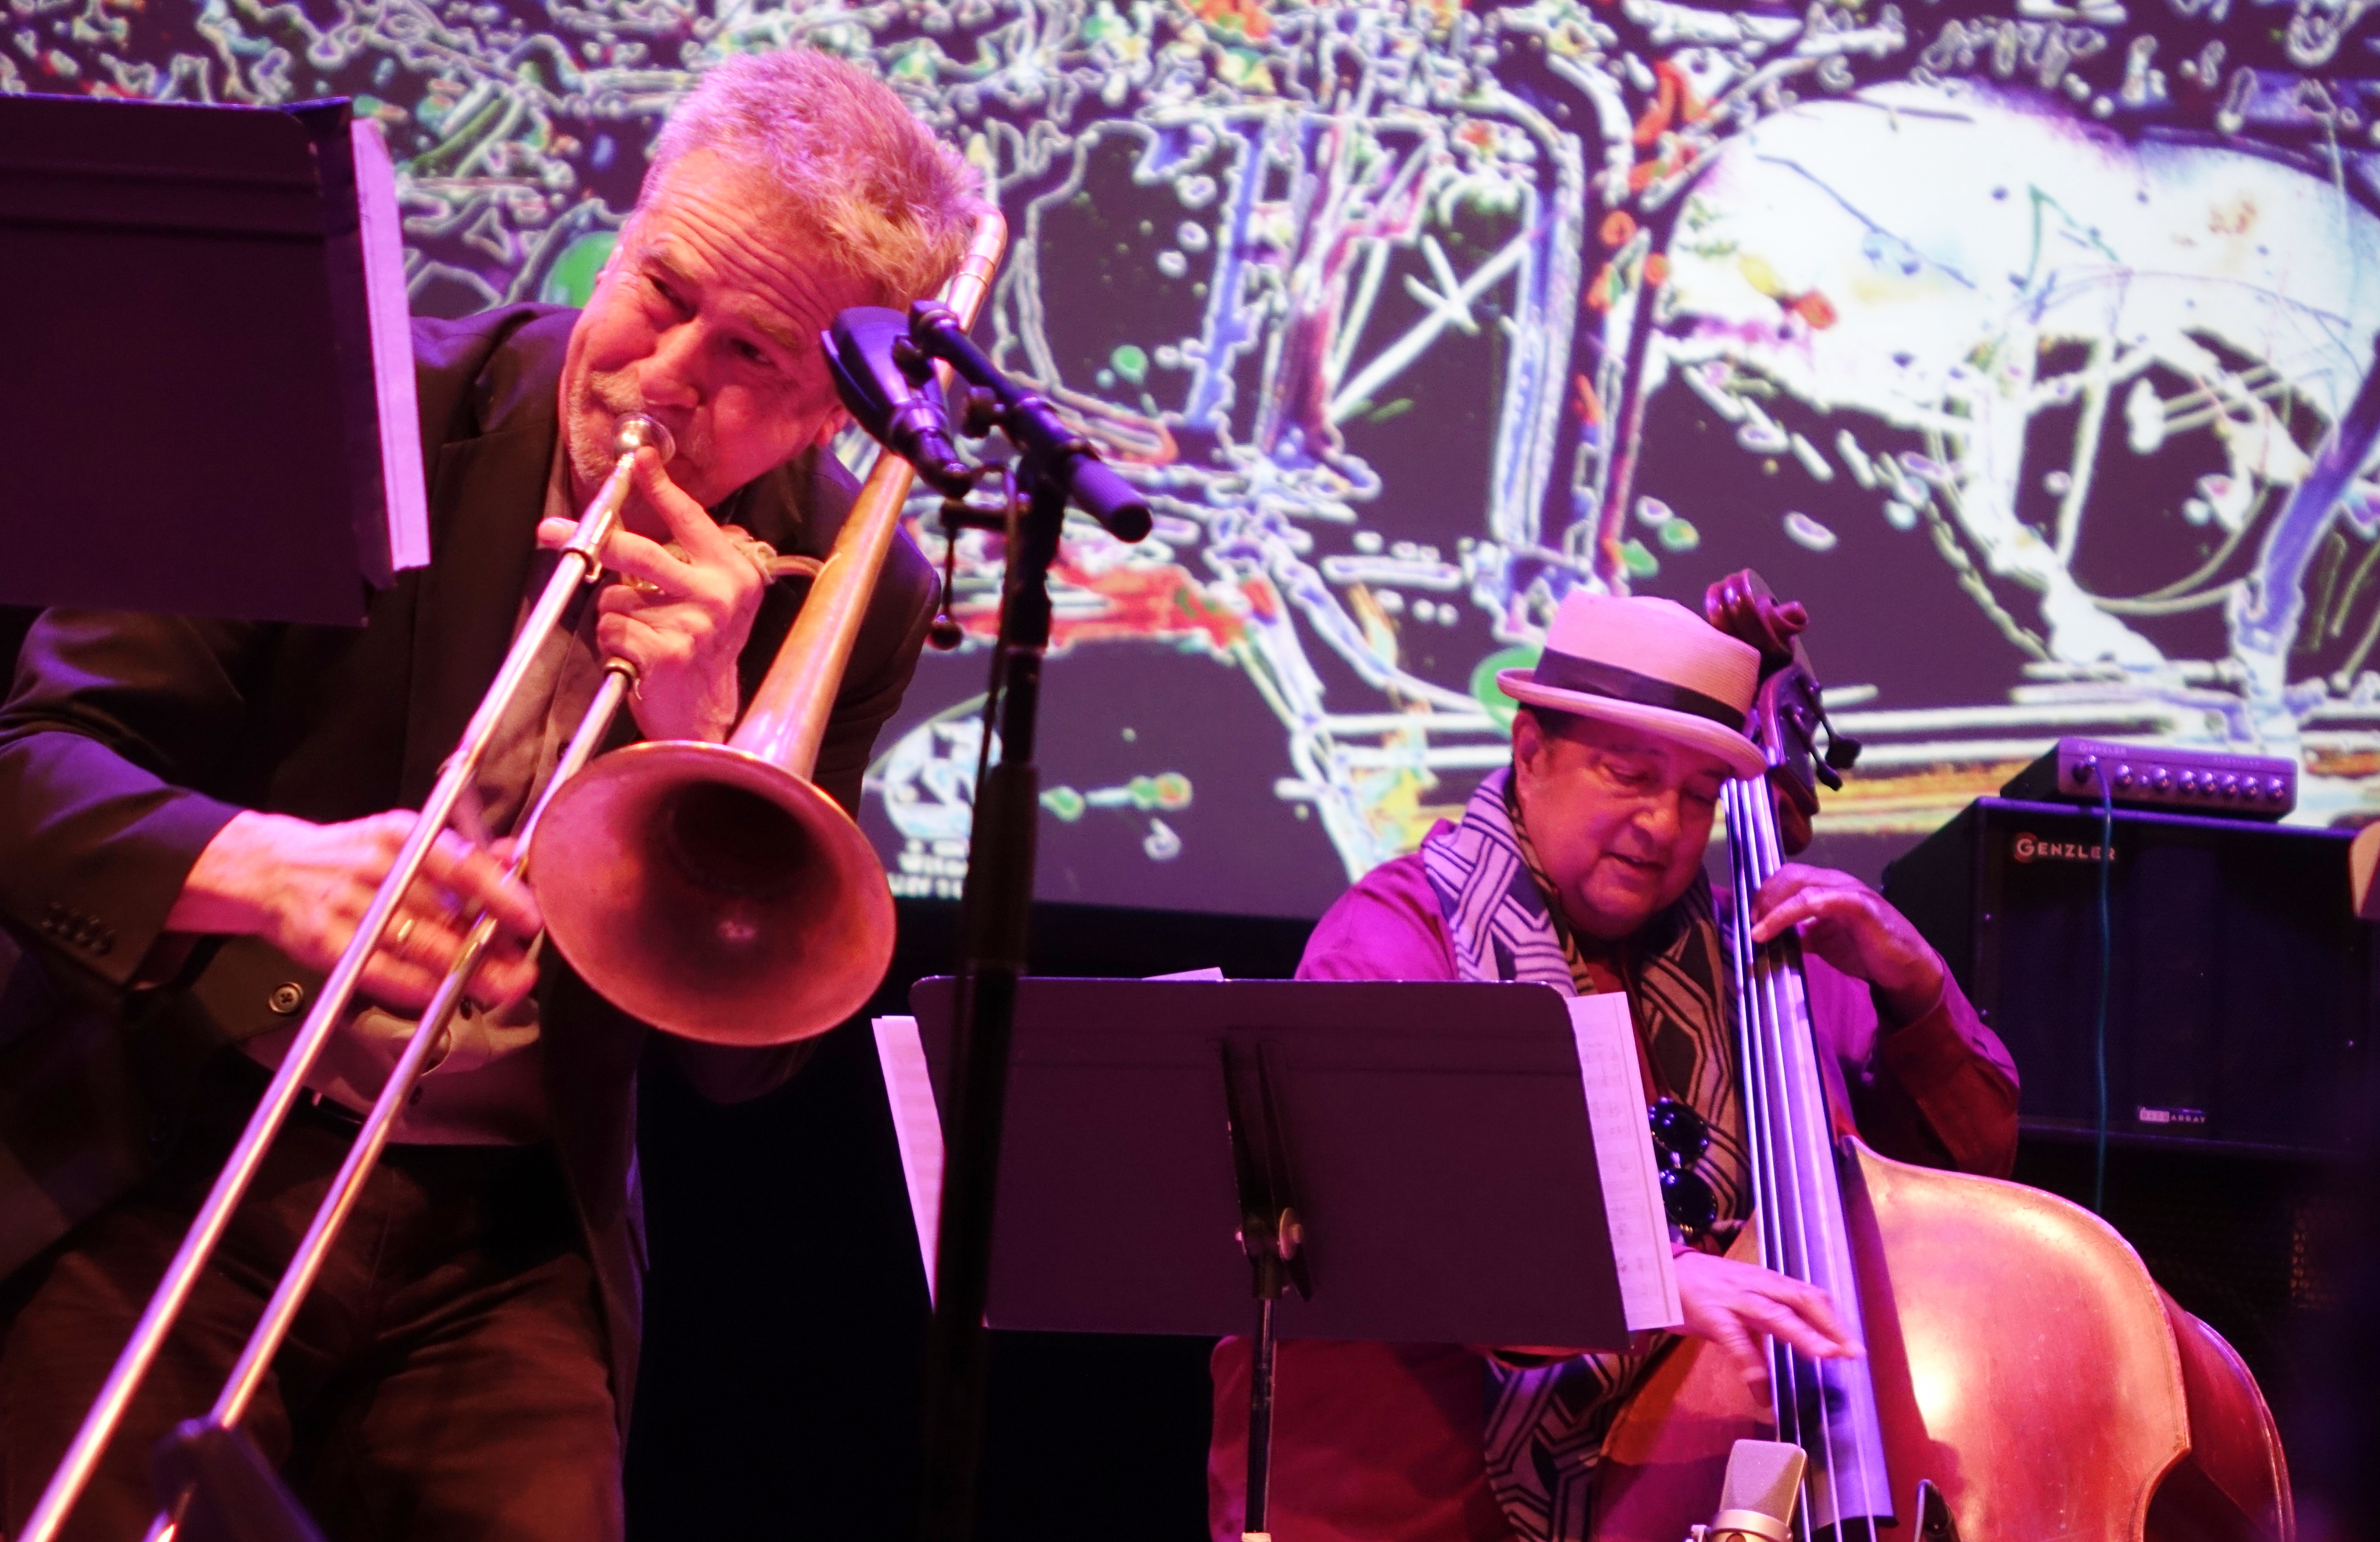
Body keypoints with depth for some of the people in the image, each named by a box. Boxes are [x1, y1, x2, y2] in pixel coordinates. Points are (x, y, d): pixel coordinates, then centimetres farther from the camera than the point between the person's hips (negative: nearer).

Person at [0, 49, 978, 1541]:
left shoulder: (847, 599, 0)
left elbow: (743, 1055, -1)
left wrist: (702, 729, -17)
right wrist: (270, 865, -30)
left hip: (503, 1248, 2)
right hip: (153, 1188, -1)